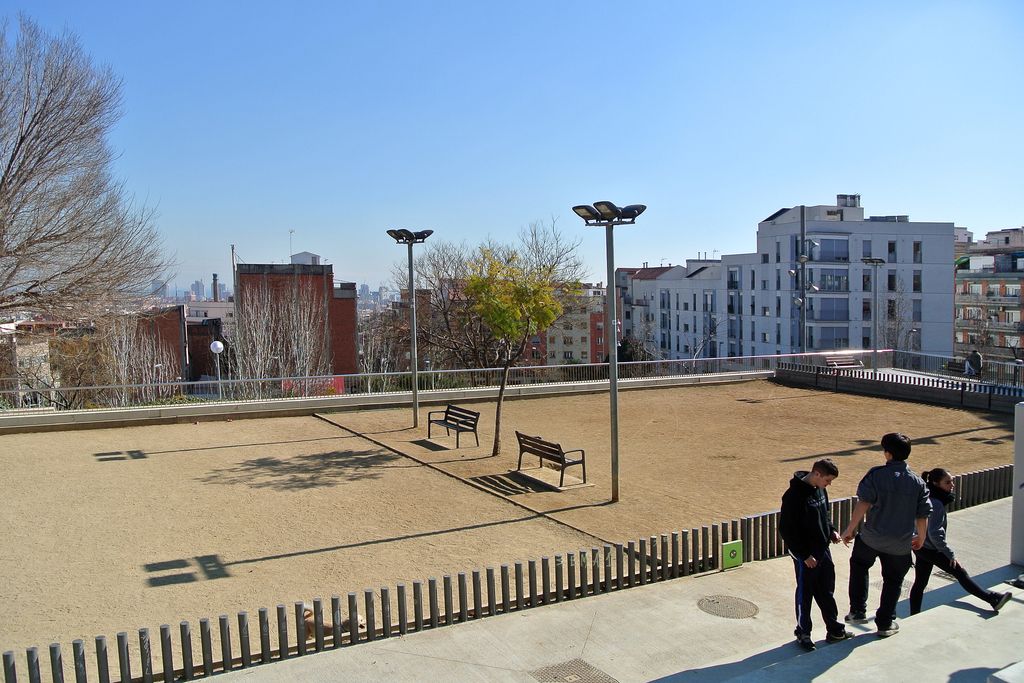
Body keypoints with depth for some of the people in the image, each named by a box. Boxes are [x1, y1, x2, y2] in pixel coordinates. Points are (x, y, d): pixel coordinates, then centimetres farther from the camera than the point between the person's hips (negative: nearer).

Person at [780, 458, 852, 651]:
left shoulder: (820, 490, 3)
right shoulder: (794, 495, -23)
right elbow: (786, 530, -22)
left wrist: (832, 531, 2)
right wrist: (804, 555, -20)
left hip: (823, 550, 7)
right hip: (805, 555, -7)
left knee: (826, 591, 17)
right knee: (805, 594, 7)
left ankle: (835, 629, 30)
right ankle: (803, 633, 22)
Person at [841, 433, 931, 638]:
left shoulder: (876, 474, -12)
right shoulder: (917, 482, -3)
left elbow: (863, 503, -18)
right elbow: (922, 516, 2)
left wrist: (850, 528, -11)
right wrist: (921, 538, 19)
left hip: (872, 537, -2)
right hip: (901, 544, 2)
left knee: (859, 564, 24)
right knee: (893, 581, 19)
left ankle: (857, 611, 21)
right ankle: (885, 624, 27)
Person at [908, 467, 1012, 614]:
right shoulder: (936, 504, -24)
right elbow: (935, 534, -26)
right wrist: (950, 555, -19)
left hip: (920, 546, 9)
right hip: (931, 549, -9)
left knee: (920, 583, 14)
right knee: (961, 573, 1)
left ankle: (914, 618, 19)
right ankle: (993, 599, 9)